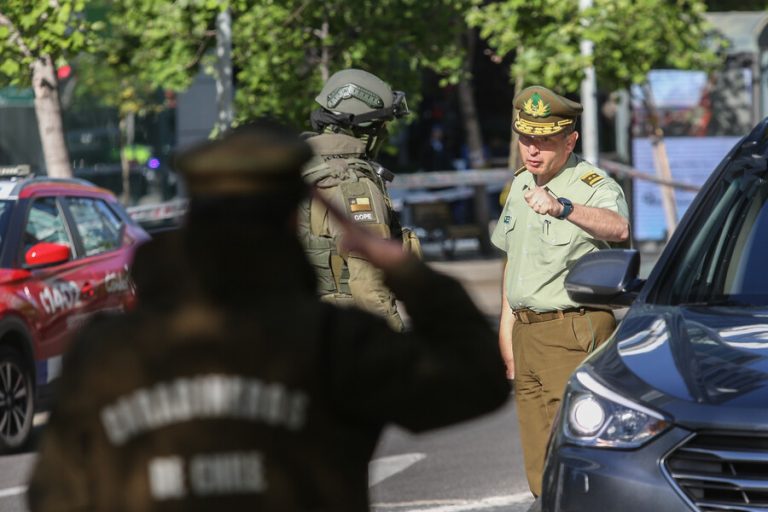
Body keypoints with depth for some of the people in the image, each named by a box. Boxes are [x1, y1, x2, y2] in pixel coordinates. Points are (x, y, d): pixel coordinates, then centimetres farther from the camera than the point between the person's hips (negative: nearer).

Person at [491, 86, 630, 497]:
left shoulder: (594, 187, -14)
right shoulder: (521, 184, 12)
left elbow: (618, 228, -38)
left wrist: (563, 208, -54)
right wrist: (506, 324, 21)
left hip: (575, 334, -8)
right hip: (526, 333, 8)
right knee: (541, 469, 10)